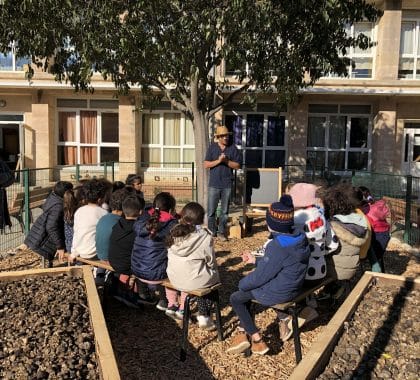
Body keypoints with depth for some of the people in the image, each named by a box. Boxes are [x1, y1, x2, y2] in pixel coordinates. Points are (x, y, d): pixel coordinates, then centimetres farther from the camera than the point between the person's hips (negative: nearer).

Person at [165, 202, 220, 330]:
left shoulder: (174, 233, -2)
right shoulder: (205, 236, -15)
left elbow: (170, 257, 8)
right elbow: (211, 261, -6)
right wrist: (213, 269, 15)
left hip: (174, 279, 5)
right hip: (195, 280, -4)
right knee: (214, 276, 24)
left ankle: (172, 305, 39)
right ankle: (204, 316, 22)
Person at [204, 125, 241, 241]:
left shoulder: (233, 148, 4)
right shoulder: (212, 147, 3)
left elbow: (237, 165, 3)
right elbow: (206, 165, -1)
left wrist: (227, 161, -12)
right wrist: (218, 161, -14)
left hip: (227, 184, 1)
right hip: (214, 184, -1)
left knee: (224, 210, 8)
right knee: (211, 210, 0)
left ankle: (221, 232, 18)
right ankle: (212, 231, 13)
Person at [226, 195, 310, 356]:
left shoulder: (277, 246, -29)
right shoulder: (299, 238, -3)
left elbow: (261, 276, -20)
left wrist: (242, 283, -3)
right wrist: (256, 260, 12)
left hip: (277, 293, -9)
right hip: (292, 287, 9)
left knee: (236, 298, 12)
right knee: (246, 287, 24)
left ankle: (257, 341, 16)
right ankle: (242, 333, 23)